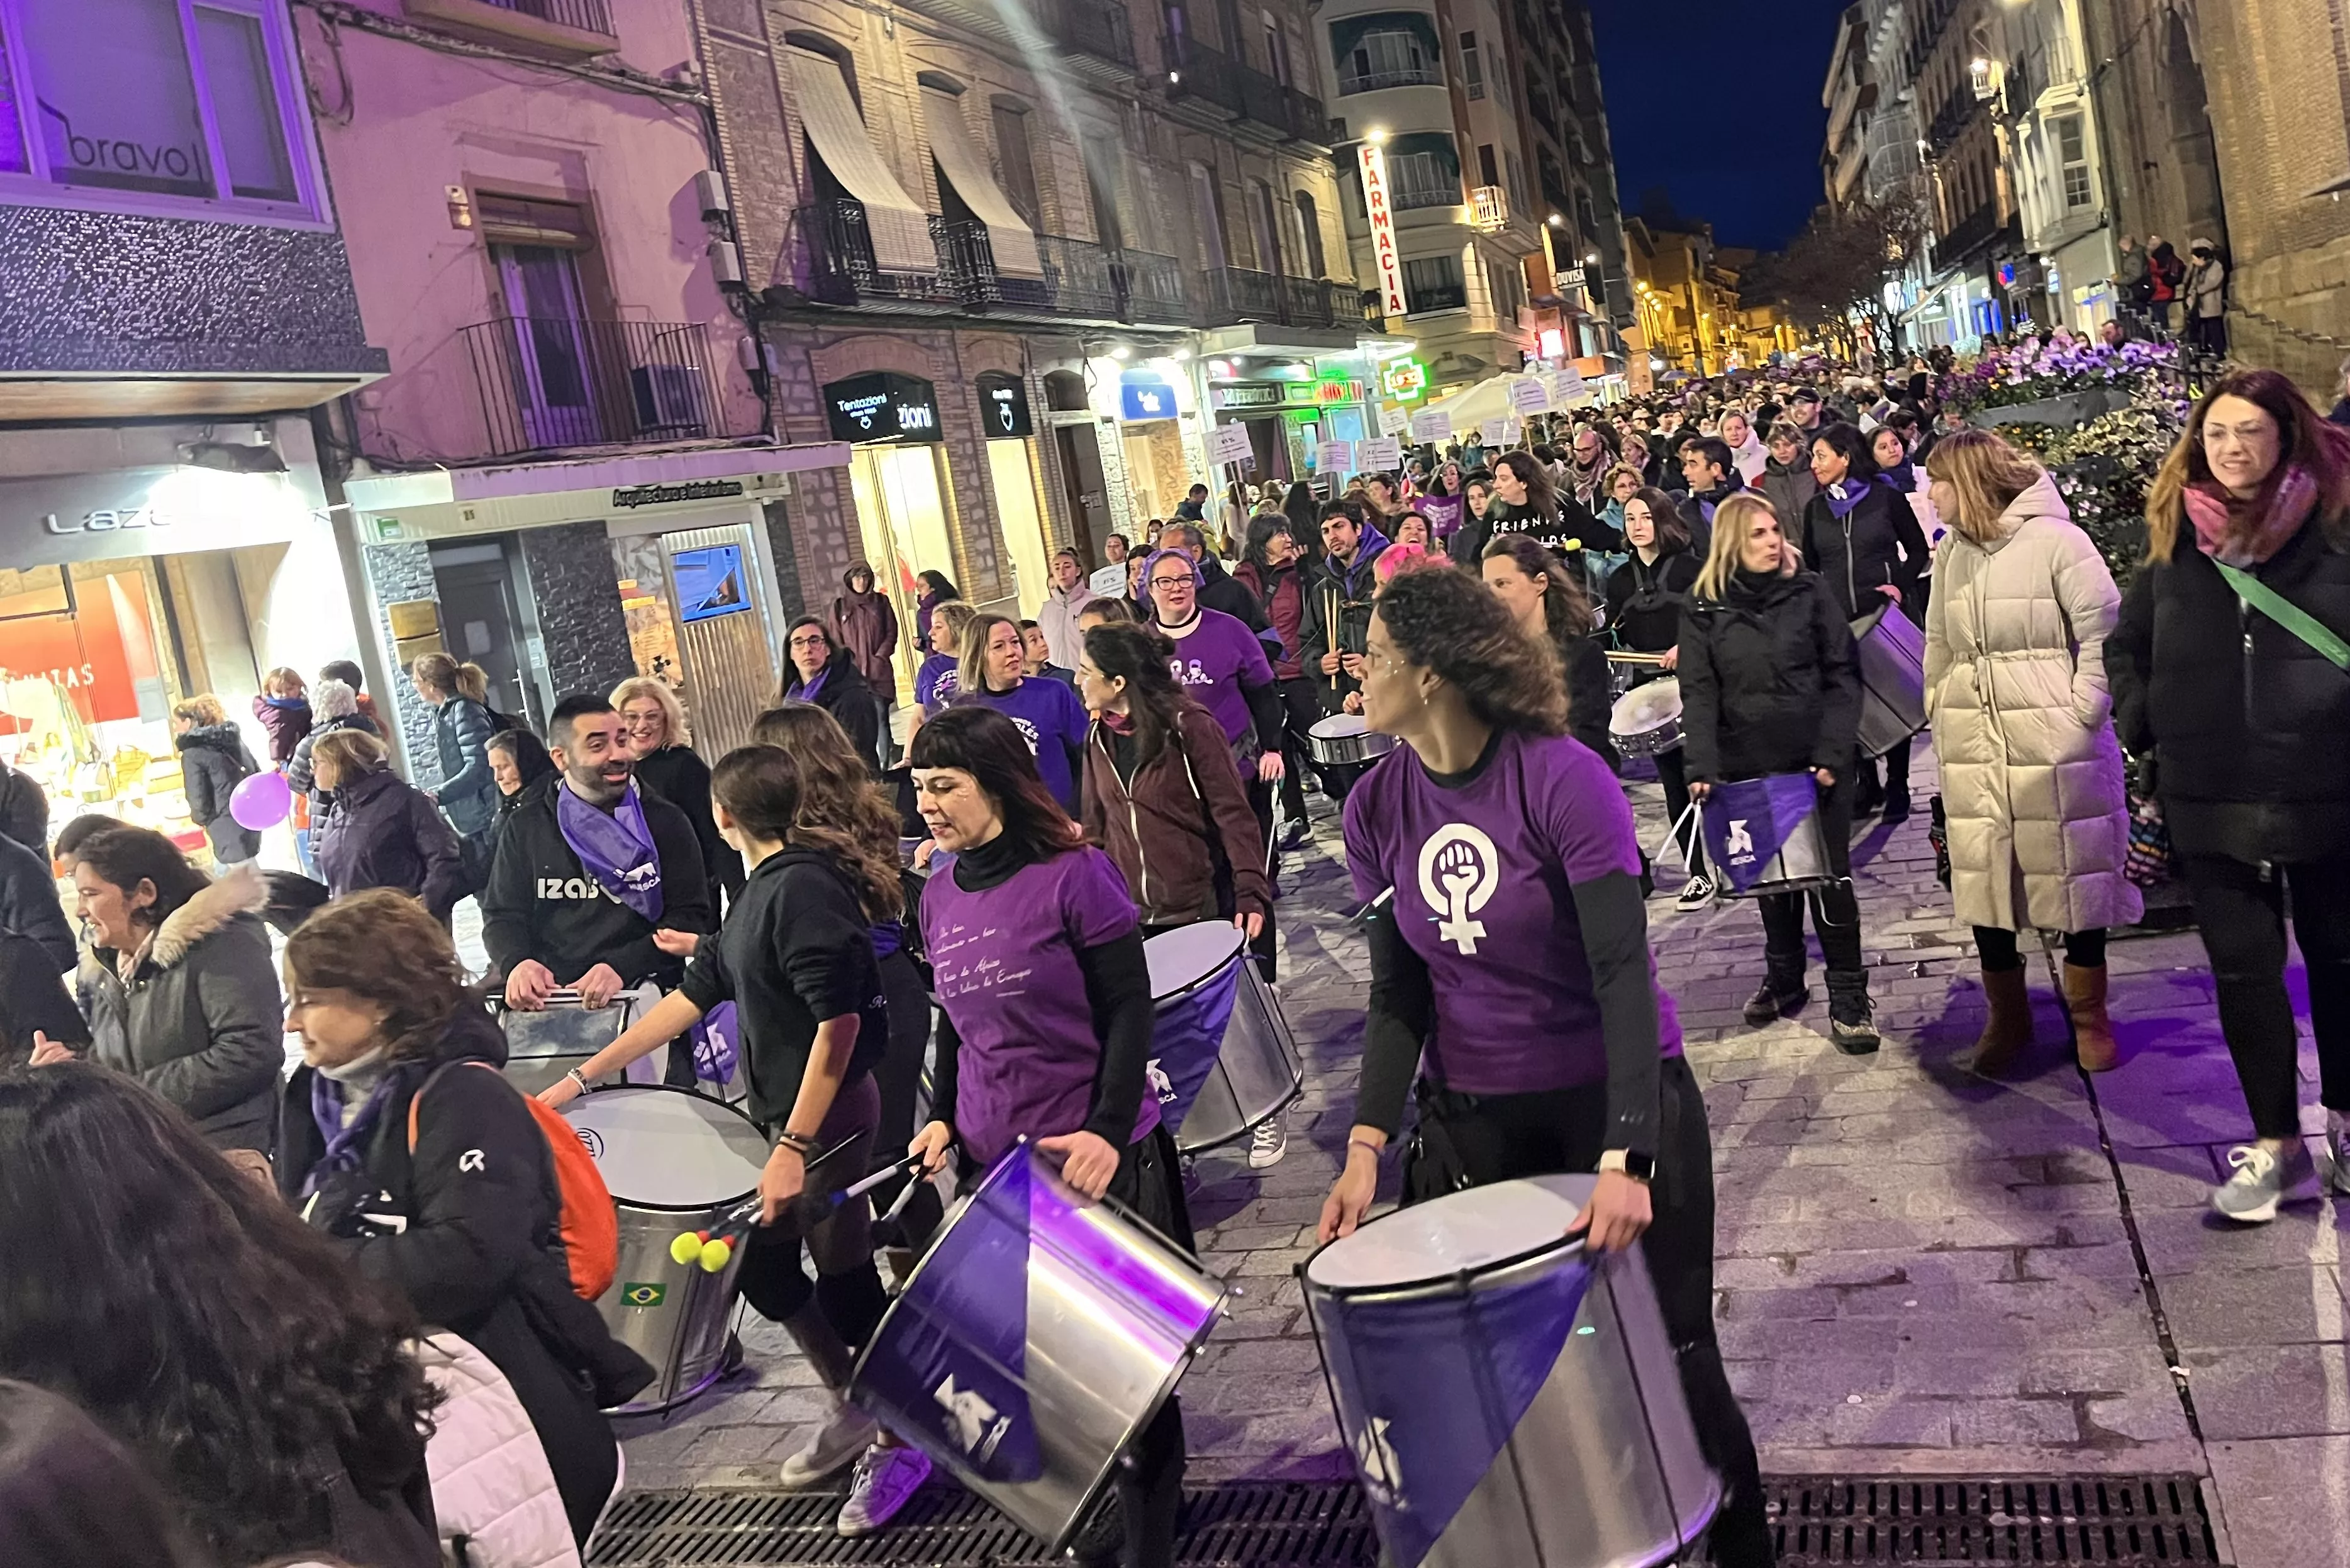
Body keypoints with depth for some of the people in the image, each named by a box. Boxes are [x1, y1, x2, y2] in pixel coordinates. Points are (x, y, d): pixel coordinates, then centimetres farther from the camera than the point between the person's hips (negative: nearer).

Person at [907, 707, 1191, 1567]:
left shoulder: (1076, 874, -12)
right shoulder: (939, 899, 6)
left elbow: (1129, 1012, -12)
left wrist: (1109, 1130, -22)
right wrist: (941, 1117, 3)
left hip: (1098, 1157, -5)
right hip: (997, 1165, 5)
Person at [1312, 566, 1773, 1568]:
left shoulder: (1563, 781, -19)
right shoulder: (1377, 809, -4)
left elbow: (1624, 973, -23)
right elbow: (1398, 994, 0)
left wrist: (1621, 1161, -31)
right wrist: (1366, 1146, -11)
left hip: (1617, 1098, -4)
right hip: (1471, 1117, 4)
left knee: (1667, 1353, 5)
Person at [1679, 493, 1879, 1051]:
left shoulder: (1810, 592, -1)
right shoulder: (1704, 607, 0)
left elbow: (1843, 677, -2)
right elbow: (1699, 693, -3)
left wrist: (1832, 754, -12)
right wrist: (1702, 767, -14)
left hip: (1817, 763, -1)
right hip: (1748, 766, 1)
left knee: (1830, 875, 0)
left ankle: (1848, 997, 9)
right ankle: (1783, 979, 29)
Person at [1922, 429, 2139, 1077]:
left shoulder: (2055, 539, -9)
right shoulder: (1953, 552, 9)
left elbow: (2103, 629, -9)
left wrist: (2085, 711, -12)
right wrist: (1941, 707, 11)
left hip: (2055, 740, -5)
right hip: (1972, 744, 5)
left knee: (2075, 874, 6)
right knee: (1983, 876, 7)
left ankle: (2089, 1016, 21)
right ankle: (2007, 1018, 21)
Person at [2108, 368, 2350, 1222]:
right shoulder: (2175, 540, 4)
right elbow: (2125, 646, 17)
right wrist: (2141, 721, 4)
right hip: (2211, 798, 2)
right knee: (2243, 969, 6)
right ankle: (2274, 1143, 18)